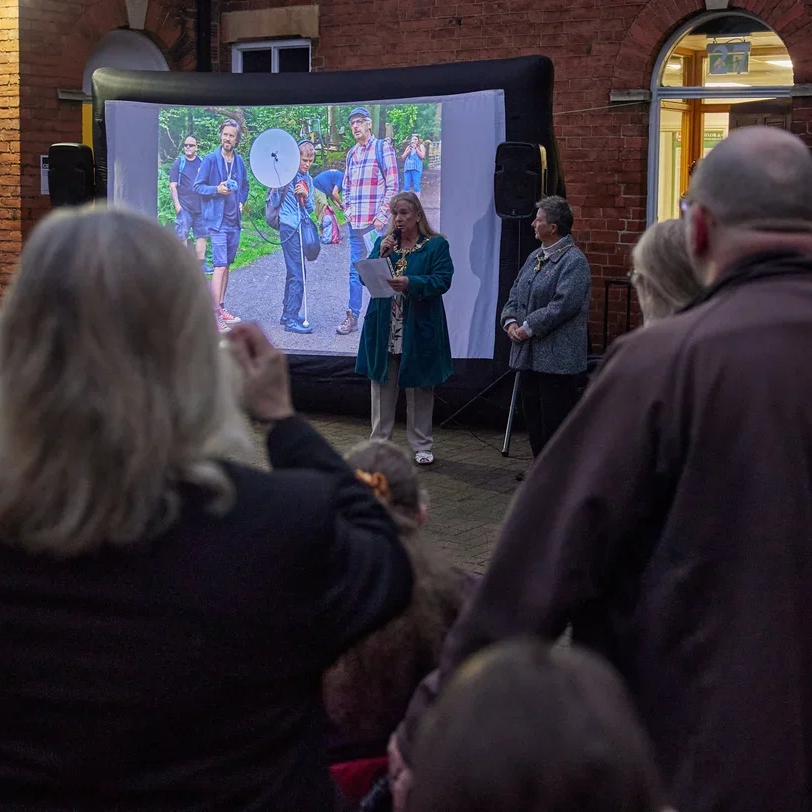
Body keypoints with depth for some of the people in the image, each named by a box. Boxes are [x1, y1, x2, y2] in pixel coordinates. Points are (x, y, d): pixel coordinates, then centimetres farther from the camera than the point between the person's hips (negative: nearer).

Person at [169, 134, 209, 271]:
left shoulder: (202, 163, 9)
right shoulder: (178, 163, 0)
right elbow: (173, 186, -2)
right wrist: (177, 205, -9)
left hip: (201, 207, 3)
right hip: (184, 207, -3)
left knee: (201, 235, 6)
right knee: (182, 236, -3)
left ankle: (201, 264, 13)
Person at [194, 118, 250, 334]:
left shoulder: (239, 161, 10)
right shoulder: (211, 160, -7)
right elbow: (198, 186, -5)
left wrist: (241, 201, 7)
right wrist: (217, 190, -19)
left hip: (234, 221, 6)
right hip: (217, 220, -6)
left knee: (226, 266, 13)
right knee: (220, 266, -12)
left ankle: (221, 309, 22)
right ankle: (216, 315, -12)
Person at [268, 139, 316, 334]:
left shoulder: (308, 180, 13)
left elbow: (310, 208, 13)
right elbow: (274, 202, -10)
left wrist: (306, 195, -6)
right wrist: (275, 187, -27)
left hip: (301, 228, 8)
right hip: (289, 228, -8)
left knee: (293, 273, 14)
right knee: (297, 274, -11)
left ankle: (288, 314, 23)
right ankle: (291, 320, -11)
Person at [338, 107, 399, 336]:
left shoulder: (382, 148, -3)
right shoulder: (351, 153, 16)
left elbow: (392, 185, -7)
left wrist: (382, 215, -14)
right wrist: (347, 208, 6)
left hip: (375, 222, -6)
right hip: (355, 222, 6)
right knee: (355, 270, 10)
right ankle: (352, 316, 14)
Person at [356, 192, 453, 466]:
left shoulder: (436, 245, -1)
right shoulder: (383, 242, 11)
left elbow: (442, 280, -13)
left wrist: (411, 283, -26)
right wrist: (381, 253, -13)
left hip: (419, 329, -3)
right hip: (384, 329, 3)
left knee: (419, 387, 5)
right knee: (382, 386, 8)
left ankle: (422, 446, 15)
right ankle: (379, 442, 18)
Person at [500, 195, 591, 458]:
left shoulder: (574, 261, -12)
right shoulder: (535, 258, 16)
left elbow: (564, 304, -21)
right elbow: (515, 295, 17)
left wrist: (529, 328, -18)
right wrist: (510, 322, -2)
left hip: (557, 358, -9)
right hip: (529, 355, 9)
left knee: (556, 421, -4)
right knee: (534, 418, 15)